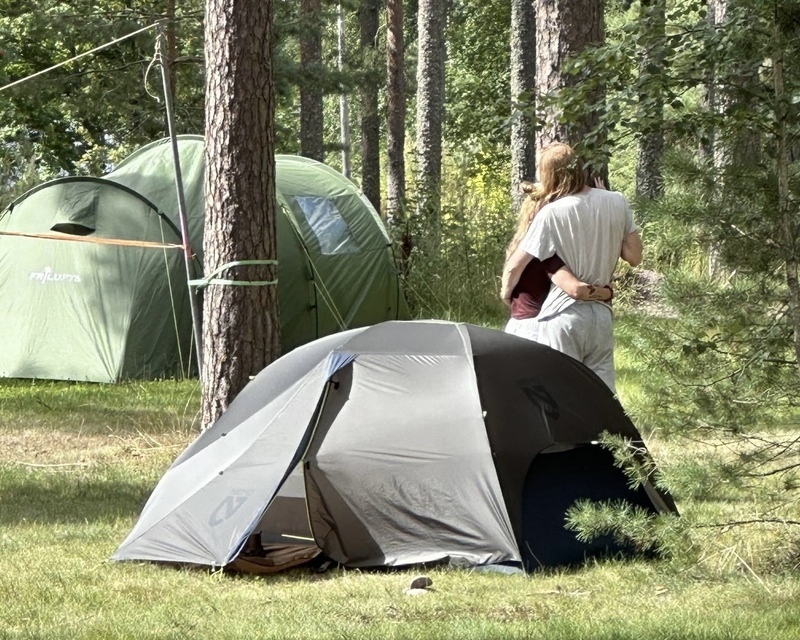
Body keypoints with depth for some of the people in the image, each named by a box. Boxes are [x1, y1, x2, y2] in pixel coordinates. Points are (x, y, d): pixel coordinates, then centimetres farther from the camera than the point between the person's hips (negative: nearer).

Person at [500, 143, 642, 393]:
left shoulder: (551, 214, -12)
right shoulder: (617, 203, 1)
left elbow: (514, 267, -8)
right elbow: (634, 256, 8)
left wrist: (506, 293, 11)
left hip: (562, 316, -5)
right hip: (601, 315, 5)